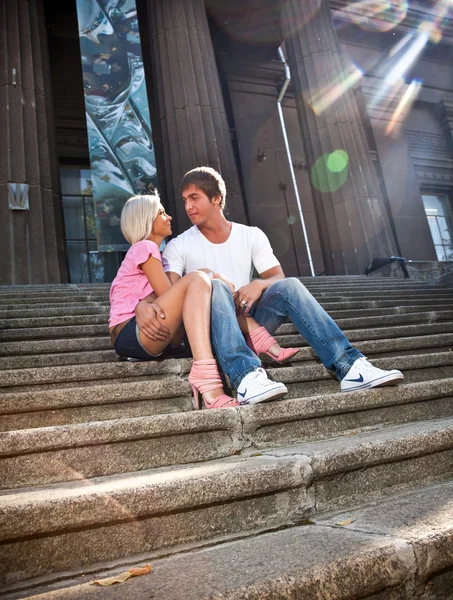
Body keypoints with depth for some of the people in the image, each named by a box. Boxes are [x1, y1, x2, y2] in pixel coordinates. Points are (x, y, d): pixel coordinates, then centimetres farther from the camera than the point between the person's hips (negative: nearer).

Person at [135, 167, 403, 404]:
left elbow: (279, 278, 3)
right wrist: (142, 304, -32)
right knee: (216, 286, -33)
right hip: (208, 330, -2)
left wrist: (259, 285, -21)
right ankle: (247, 375, -52)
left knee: (289, 287, -23)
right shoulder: (178, 246, 6)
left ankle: (349, 367, -32)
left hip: (247, 322, 2)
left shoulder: (251, 236, 11)